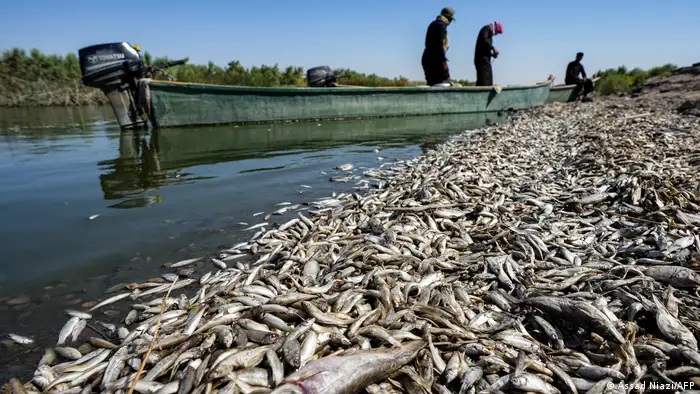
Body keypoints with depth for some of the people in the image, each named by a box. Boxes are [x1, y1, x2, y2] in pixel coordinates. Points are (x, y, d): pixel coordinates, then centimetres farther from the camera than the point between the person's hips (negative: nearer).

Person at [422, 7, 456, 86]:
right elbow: (440, 44, -17)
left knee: (431, 84, 8)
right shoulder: (441, 26, -9)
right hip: (436, 59, -10)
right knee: (446, 84, -10)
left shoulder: (433, 24, 20)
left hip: (427, 58, 10)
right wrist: (444, 60, -18)